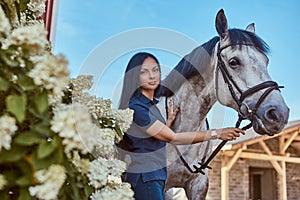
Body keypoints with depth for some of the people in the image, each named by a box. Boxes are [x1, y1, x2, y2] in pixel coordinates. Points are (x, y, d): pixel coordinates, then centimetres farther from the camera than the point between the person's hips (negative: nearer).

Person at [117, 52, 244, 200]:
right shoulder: (136, 108, -18)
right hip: (143, 180, -9)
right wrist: (217, 133, -17)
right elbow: (173, 138, -19)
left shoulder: (151, 103, 10)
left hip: (157, 177, 9)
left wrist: (170, 119, 5)